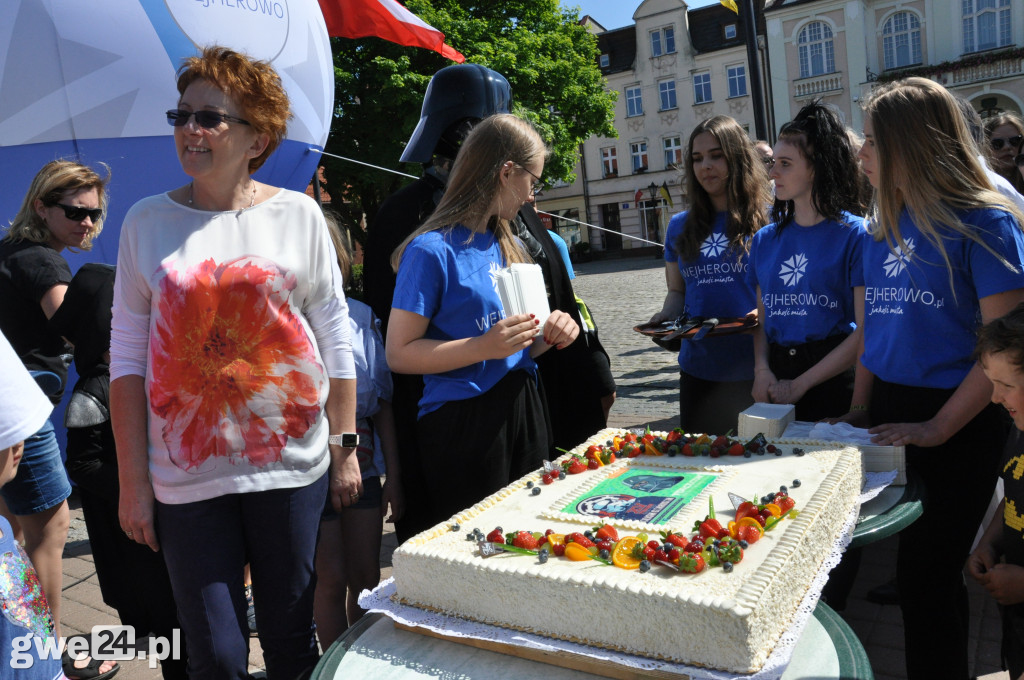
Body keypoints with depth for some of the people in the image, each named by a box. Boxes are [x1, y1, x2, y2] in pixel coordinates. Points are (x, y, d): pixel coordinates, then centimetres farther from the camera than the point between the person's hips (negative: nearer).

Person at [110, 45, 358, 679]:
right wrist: (132, 480, 1)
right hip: (186, 473, 1)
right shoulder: (147, 221, 3)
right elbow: (127, 354, 4)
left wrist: (346, 447, 2)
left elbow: (335, 335, 4)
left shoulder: (298, 213, 1)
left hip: (291, 464, 0)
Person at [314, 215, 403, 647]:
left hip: (364, 462, 4)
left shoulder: (360, 315, 3)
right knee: (332, 579, 6)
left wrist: (393, 475, 4)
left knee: (367, 577, 13)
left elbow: (382, 400, 5)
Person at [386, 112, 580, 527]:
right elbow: (399, 355, -15)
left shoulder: (508, 244, 11)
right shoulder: (432, 250, -13)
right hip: (464, 427, -7)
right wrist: (484, 346, -25)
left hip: (524, 415, 8)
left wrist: (546, 337, -1)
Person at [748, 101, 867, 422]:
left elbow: (866, 331, -10)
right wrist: (762, 370, -8)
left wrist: (800, 384, -13)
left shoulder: (856, 235, -6)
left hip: (835, 381, -4)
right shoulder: (764, 240, 9)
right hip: (775, 384, 4)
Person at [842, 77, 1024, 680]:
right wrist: (861, 411, 5)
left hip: (956, 424, -5)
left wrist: (937, 428, -18)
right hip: (888, 415, 5)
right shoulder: (883, 228, 9)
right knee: (915, 569, 12)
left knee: (928, 575, 1)